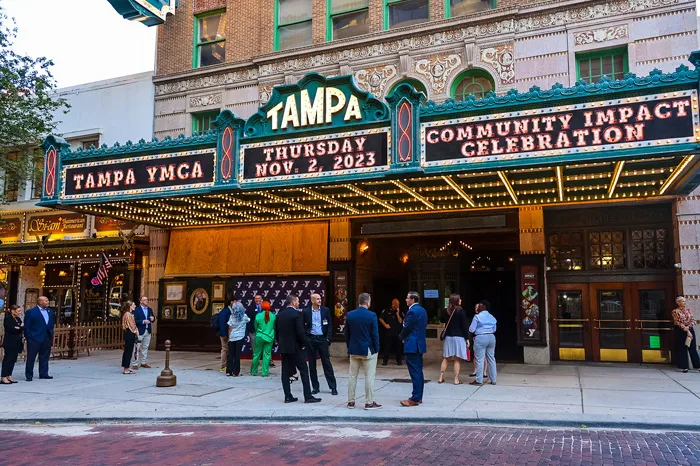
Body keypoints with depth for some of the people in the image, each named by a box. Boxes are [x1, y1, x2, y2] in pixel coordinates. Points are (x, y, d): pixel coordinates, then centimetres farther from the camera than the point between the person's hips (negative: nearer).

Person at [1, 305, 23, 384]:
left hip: (17, 342, 7)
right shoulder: (7, 319, -7)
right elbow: (11, 329, -18)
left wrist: (18, 327, -11)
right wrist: (20, 327, -6)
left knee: (13, 360, 8)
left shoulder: (18, 319, 15)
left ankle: (9, 376, 12)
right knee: (8, 359, -6)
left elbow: (24, 328, 8)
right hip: (10, 343, -7)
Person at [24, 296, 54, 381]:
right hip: (35, 339, -6)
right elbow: (27, 326, -7)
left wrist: (51, 337, 10)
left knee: (45, 358, 11)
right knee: (31, 358, 2)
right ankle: (29, 376, 9)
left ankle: (43, 374, 18)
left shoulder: (50, 312, 12)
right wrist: (28, 338, -11)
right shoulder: (30, 312, -6)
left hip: (47, 339, 6)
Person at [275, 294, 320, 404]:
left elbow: (276, 331, 10)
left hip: (283, 348, 6)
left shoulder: (279, 314, 7)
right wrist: (303, 344, -5)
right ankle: (308, 396, 2)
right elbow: (300, 331, -18)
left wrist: (280, 343, 16)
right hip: (295, 347, -6)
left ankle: (288, 396, 11)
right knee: (304, 371, 1)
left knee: (285, 372, 9)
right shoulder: (296, 314, -13)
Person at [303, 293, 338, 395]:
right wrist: (304, 339, -1)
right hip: (310, 340, 1)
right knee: (312, 364, 6)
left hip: (322, 339, -1)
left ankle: (333, 387, 7)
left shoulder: (325, 310, 2)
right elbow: (302, 326, 5)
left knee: (327, 363, 1)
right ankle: (315, 387, 17)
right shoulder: (306, 312, 1)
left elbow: (329, 325, 4)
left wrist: (328, 338, -4)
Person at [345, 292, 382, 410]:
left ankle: (351, 401, 17)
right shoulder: (372, 316, -13)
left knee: (353, 376, 12)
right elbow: (375, 334, -11)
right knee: (369, 376, 3)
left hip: (353, 350, 5)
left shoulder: (349, 315, 1)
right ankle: (369, 402, 6)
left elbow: (346, 334, 7)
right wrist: (376, 349, 0)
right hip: (368, 350, -4)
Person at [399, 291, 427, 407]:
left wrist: (402, 337, 5)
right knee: (418, 371, 14)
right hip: (420, 344, 10)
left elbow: (406, 328, -16)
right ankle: (419, 397, 20)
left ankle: (415, 399, -3)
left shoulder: (412, 311, -17)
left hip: (412, 345, -10)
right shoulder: (422, 310, 13)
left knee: (415, 372, -7)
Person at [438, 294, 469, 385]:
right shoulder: (460, 312, -9)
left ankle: (441, 377, 12)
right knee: (457, 359, -1)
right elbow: (465, 326, -8)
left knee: (446, 358, 11)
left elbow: (445, 324, 9)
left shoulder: (447, 311, 4)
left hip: (448, 337, 5)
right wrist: (467, 339, -2)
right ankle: (456, 379, 1)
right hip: (459, 337, -5)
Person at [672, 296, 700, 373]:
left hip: (689, 330, 4)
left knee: (693, 348, 3)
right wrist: (684, 328, -17)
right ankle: (684, 366, 5)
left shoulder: (688, 310, 9)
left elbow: (692, 320, 3)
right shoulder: (675, 311, -4)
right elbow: (677, 322, -10)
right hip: (680, 331, -4)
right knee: (682, 348, 0)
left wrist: (688, 327, -12)